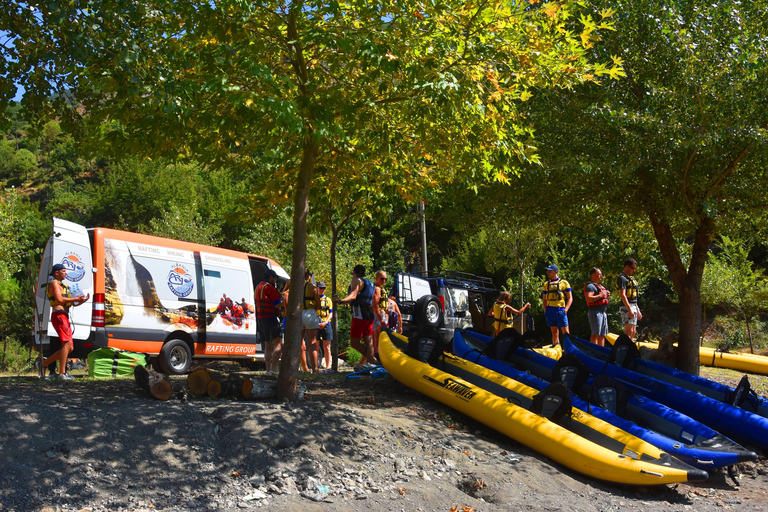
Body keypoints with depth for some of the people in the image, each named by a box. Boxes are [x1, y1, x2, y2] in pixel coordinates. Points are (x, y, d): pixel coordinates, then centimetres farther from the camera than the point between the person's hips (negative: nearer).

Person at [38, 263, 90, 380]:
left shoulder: (63, 286, 28)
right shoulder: (54, 283, 0)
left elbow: (73, 303, 25)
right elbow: (59, 300, -16)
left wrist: (82, 301, 7)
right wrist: (76, 299, -11)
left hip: (65, 317, 10)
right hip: (59, 315, -10)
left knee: (69, 347, 8)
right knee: (67, 343, -19)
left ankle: (44, 363, 16)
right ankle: (62, 373, -21)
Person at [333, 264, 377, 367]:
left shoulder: (356, 280, -1)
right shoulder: (370, 283, 24)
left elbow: (353, 295, -19)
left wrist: (341, 300, -31)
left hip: (360, 315, -9)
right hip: (369, 315, 9)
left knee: (354, 342, -5)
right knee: (368, 342, -1)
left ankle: (371, 360, -12)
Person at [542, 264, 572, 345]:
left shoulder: (564, 283, 7)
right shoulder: (546, 284, 17)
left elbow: (570, 298, 5)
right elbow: (545, 299, 20)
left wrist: (565, 309, -8)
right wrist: (545, 310, 5)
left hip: (560, 310, -3)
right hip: (550, 310, 3)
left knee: (565, 332, -5)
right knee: (555, 332, 6)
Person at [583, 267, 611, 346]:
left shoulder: (600, 286, 21)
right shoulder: (590, 286, -11)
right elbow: (588, 299, -24)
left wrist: (606, 295, 12)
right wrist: (600, 295, -20)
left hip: (603, 312, 10)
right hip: (595, 312, -10)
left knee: (602, 334, 12)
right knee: (596, 334, -11)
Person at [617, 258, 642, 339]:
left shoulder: (630, 278, 21)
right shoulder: (622, 278, -10)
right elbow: (622, 295, -20)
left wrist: (638, 310, 23)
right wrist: (629, 309, -26)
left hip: (633, 307, 10)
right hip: (626, 307, -10)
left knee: (633, 332, 9)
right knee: (629, 331, -16)